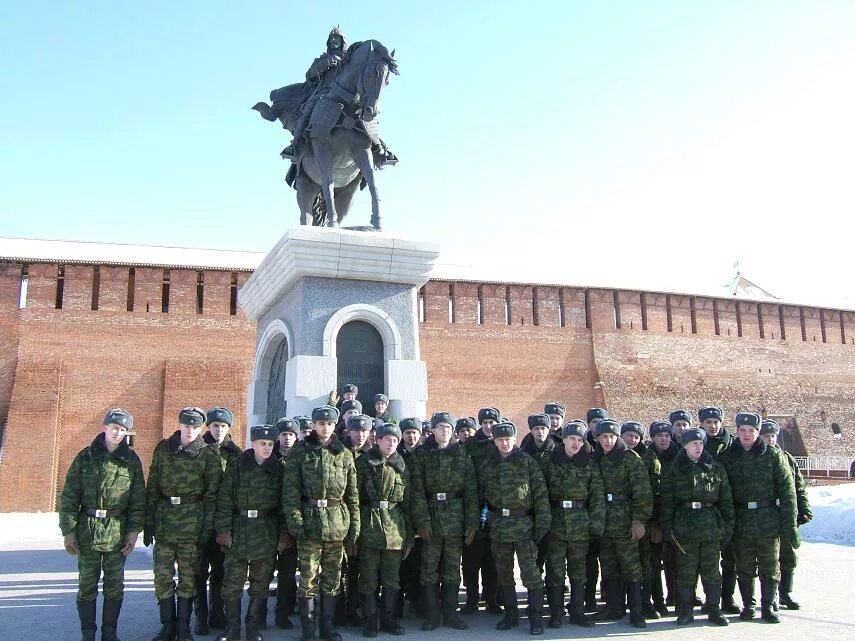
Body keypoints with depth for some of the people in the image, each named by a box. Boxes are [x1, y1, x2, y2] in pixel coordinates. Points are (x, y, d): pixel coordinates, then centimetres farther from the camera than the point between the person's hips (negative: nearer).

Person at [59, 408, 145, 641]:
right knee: (87, 584, 5)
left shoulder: (131, 460, 3)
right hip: (87, 529, 0)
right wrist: (68, 530, -4)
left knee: (115, 585, 6)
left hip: (118, 531, 1)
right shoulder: (86, 457, 1)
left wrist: (134, 530, -2)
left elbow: (138, 500, 5)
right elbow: (69, 496, 1)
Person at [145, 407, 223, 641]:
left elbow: (212, 494, -1)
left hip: (193, 521, -2)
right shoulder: (163, 448, 6)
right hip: (164, 518, 2)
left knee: (188, 575, 4)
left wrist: (207, 528, -6)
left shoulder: (208, 454, 0)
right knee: (162, 574, 3)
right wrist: (149, 522, 3)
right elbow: (152, 487, 8)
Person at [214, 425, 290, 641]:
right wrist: (224, 530, -8)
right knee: (232, 583, 0)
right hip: (239, 532, -1)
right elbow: (224, 501, -1)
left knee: (260, 583, 7)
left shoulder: (278, 469, 4)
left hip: (267, 534, 1)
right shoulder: (236, 468, 1)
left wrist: (284, 534, -1)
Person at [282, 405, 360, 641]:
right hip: (309, 520, -2)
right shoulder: (300, 452, 2)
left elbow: (353, 494, 10)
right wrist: (295, 521, -13)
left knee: (333, 577, 9)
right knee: (308, 577, 0)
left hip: (337, 523, 2)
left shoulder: (344, 454, 9)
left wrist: (355, 525, 5)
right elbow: (290, 490, -4)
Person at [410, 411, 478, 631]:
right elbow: (417, 490, -4)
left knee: (452, 569, 7)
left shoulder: (461, 453, 6)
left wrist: (472, 522, -3)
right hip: (431, 514, -1)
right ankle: (431, 615, 11)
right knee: (429, 569, 1)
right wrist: (422, 521, -13)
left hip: (456, 516, 2)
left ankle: (450, 613, 18)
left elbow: (471, 489, 3)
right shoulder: (422, 454, 2)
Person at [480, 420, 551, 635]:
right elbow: (482, 496, 15)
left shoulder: (528, 462, -2)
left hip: (524, 526, -4)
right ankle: (511, 615, 24)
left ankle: (536, 618, 4)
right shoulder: (487, 466, 9)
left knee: (531, 573, -7)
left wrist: (542, 523, -9)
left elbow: (540, 494, -4)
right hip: (498, 526, 4)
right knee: (504, 574, 12)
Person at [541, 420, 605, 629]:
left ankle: (577, 611, 19)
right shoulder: (550, 462, 4)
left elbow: (597, 496, 2)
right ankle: (555, 613, 10)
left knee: (578, 570, 9)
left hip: (580, 523, 1)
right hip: (555, 522, -1)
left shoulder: (590, 464, 5)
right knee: (555, 570, 0)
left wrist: (596, 523, -5)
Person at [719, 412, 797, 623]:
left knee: (770, 568, 7)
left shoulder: (772, 455, 0)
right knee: (744, 568, 10)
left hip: (769, 521, -1)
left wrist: (789, 523, -8)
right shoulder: (727, 457, 4)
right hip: (740, 523, 1)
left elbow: (787, 490, -2)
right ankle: (748, 606, 22)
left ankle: (768, 606, 19)